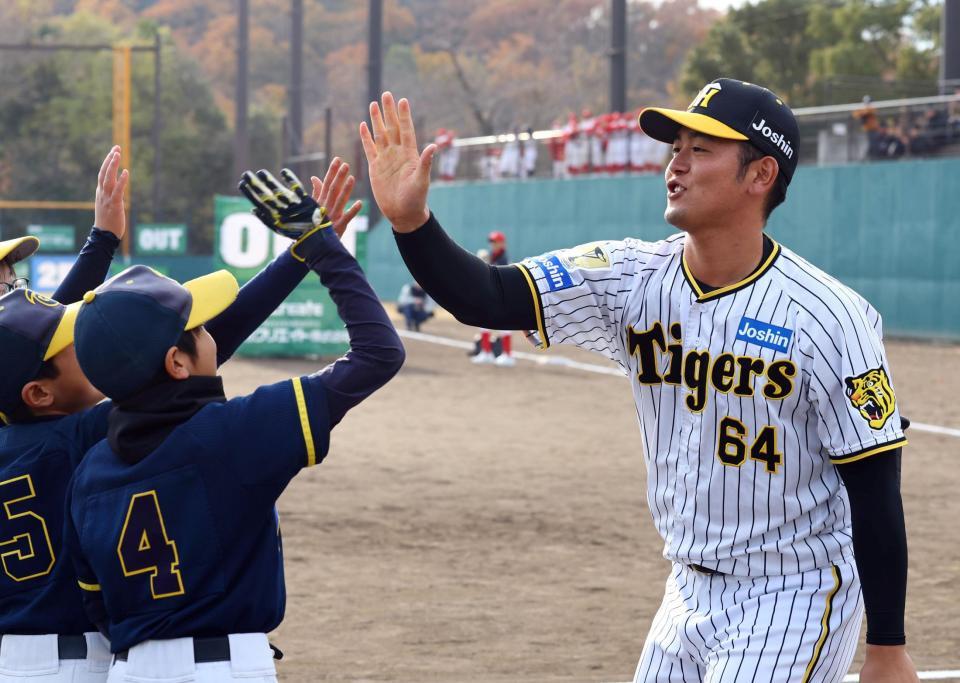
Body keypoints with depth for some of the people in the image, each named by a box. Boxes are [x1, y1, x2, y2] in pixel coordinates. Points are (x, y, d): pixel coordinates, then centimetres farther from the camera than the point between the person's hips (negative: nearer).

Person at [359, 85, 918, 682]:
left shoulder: (829, 318, -16)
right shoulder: (634, 280, -3)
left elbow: (876, 490, -13)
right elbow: (488, 299, -12)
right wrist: (410, 218, -30)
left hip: (795, 604, -6)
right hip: (691, 592, 6)